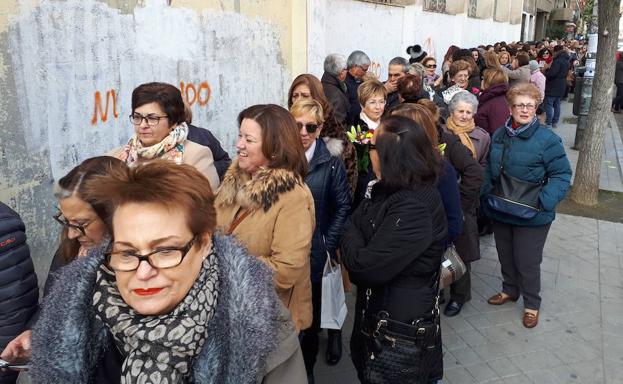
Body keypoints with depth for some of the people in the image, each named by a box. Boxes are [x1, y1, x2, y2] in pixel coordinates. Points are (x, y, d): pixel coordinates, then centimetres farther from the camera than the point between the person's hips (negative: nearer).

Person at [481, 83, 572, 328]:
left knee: (527, 262, 7)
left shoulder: (547, 139, -15)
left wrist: (545, 202, -24)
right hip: (500, 212, 5)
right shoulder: (499, 136, 3)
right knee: (505, 255, 21)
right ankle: (509, 290, 46)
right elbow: (489, 168, 13)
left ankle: (532, 304, 31)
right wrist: (487, 193, 1)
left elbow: (562, 174, -13)